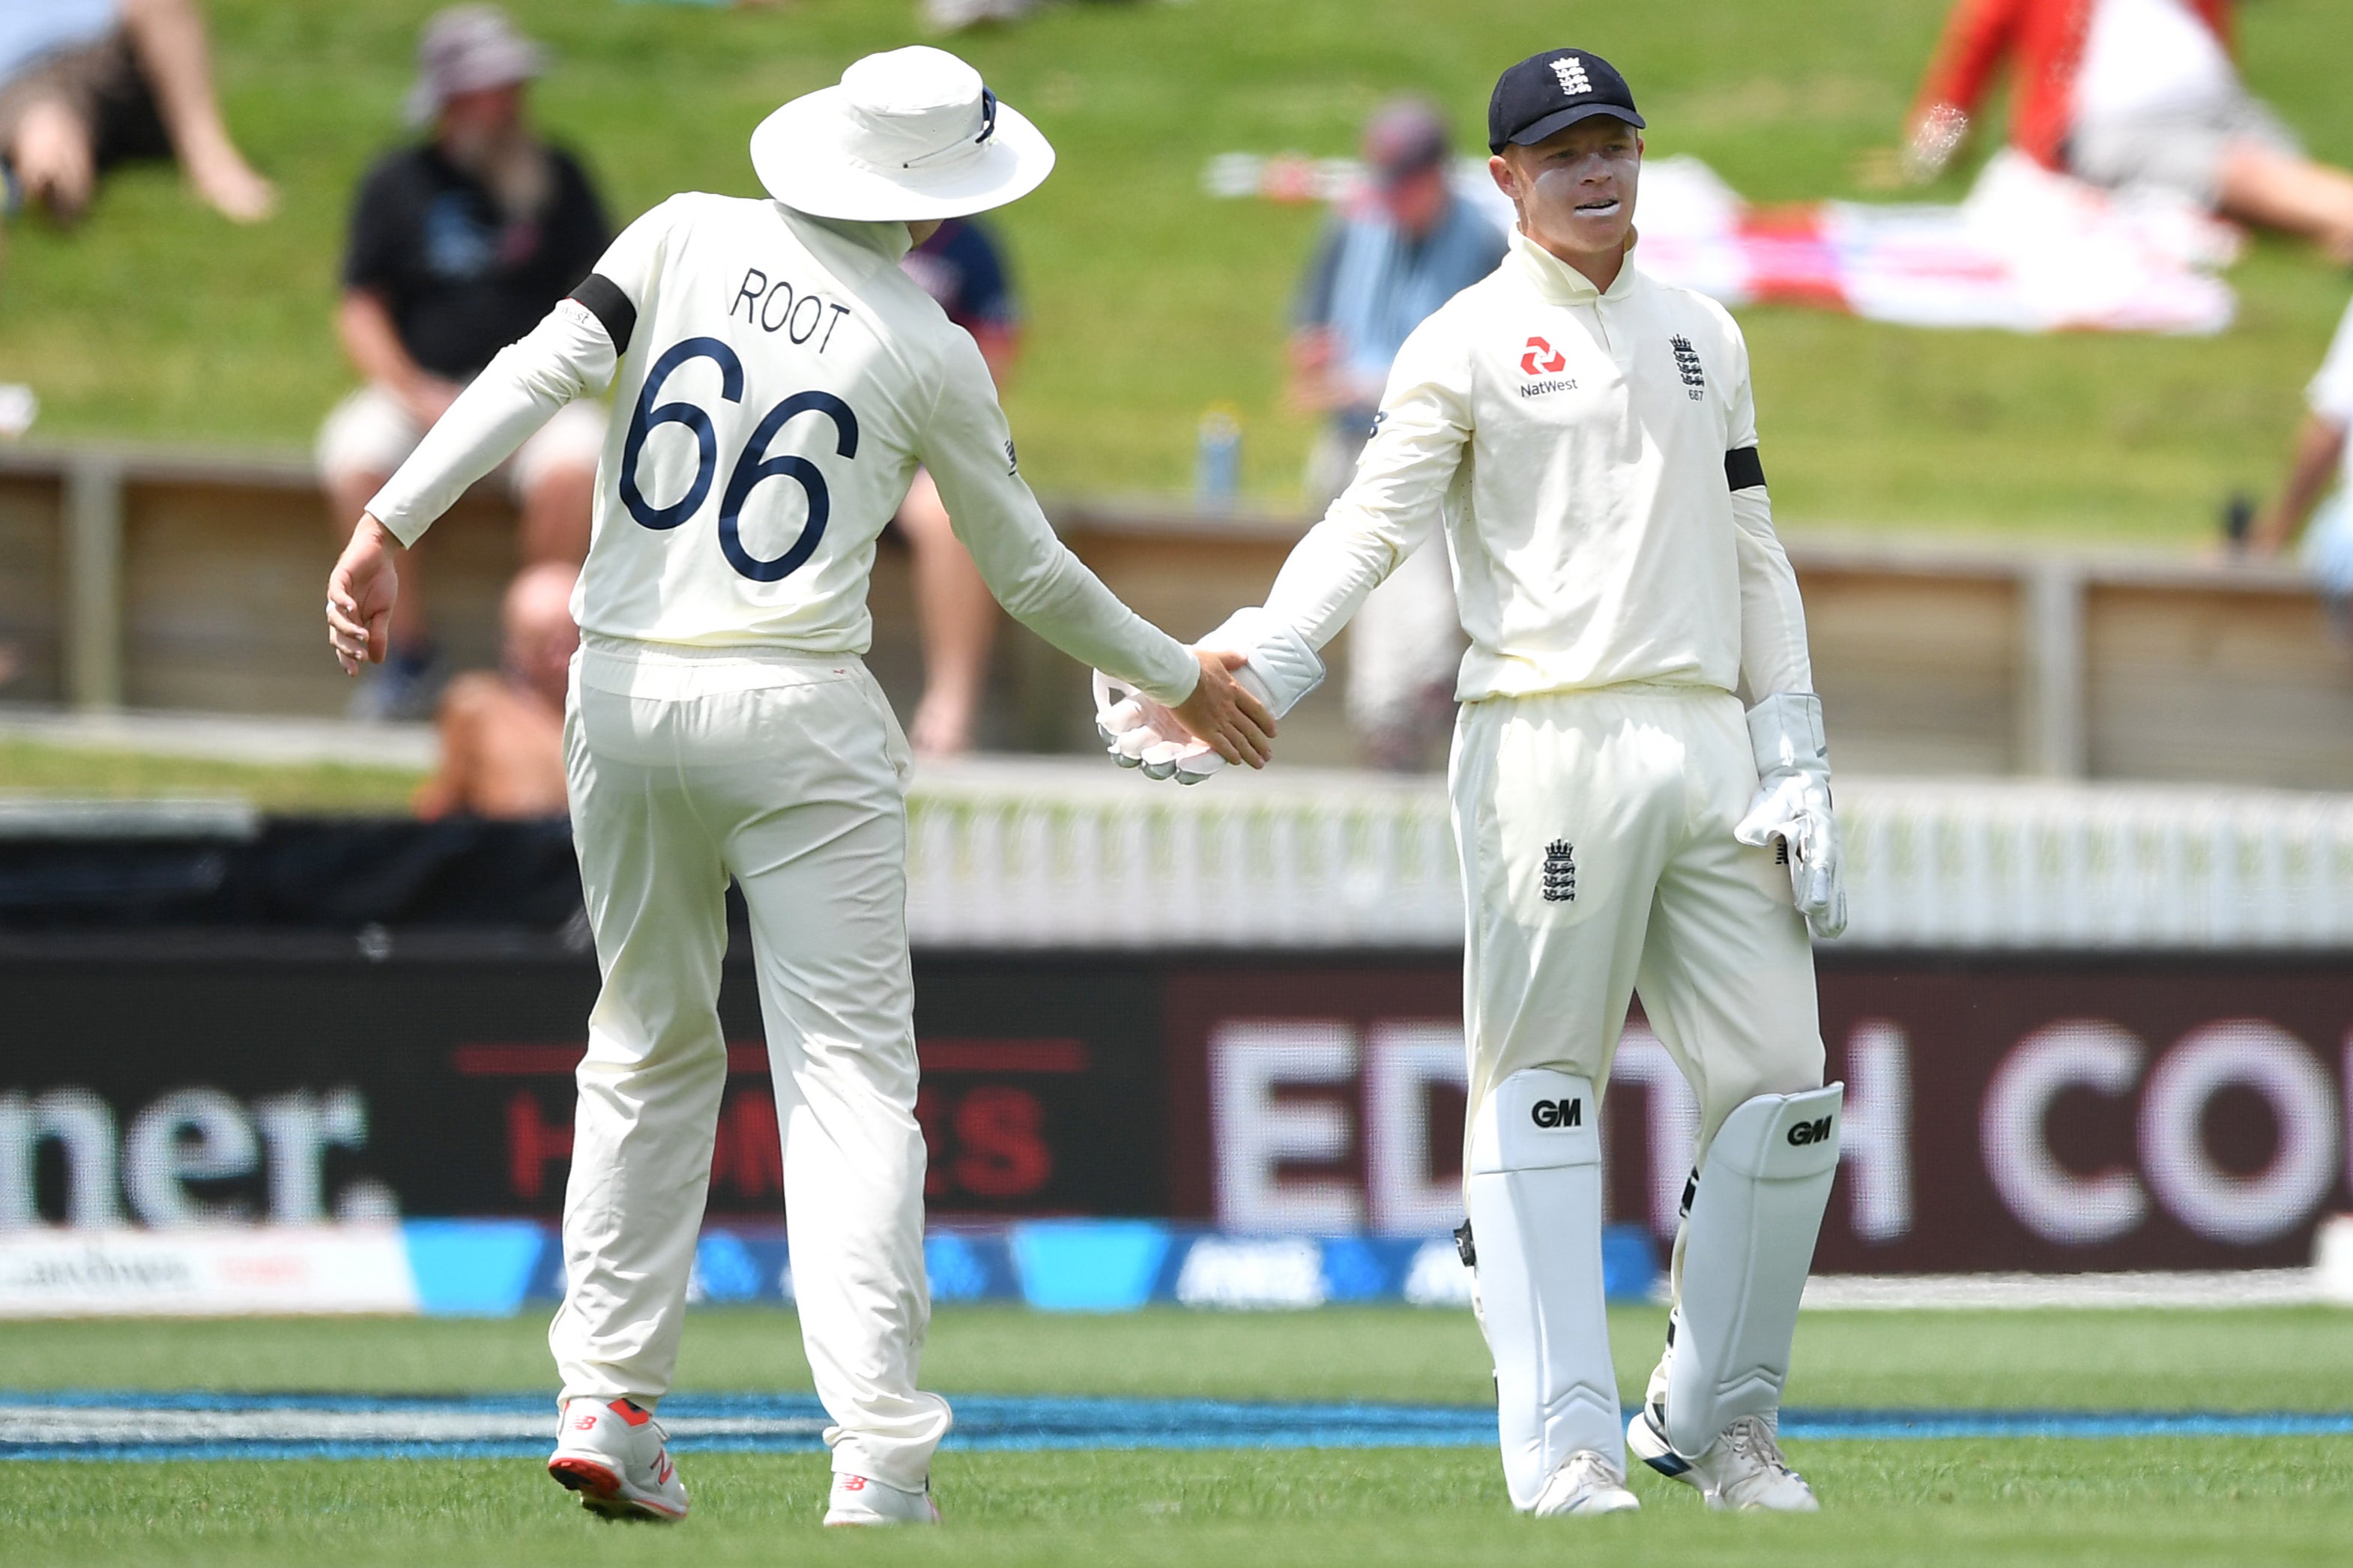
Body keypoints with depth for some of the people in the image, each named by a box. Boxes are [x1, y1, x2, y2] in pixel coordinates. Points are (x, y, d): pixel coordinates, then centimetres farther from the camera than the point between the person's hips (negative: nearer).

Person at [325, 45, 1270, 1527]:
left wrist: (393, 524, -14)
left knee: (651, 1049, 19)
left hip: (623, 695, 4)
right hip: (800, 715, -4)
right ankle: (878, 1463, -13)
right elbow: (1031, 574, 8)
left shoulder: (688, 237, 4)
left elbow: (545, 366, -11)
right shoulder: (931, 354, -1)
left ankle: (609, 1405, 13)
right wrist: (1180, 679, 23)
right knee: (851, 1081, -3)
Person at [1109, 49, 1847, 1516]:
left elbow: (1753, 557, 19)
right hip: (1550, 747, -5)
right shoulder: (1469, 342, 2)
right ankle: (1566, 1446, -8)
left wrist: (1798, 772, 11)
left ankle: (1719, 1421, 13)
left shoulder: (1703, 336, 19)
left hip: (1708, 752, 5)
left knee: (1783, 1090, 1)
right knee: (1540, 1089, -6)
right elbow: (1372, 526, -8)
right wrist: (1241, 673, -23)